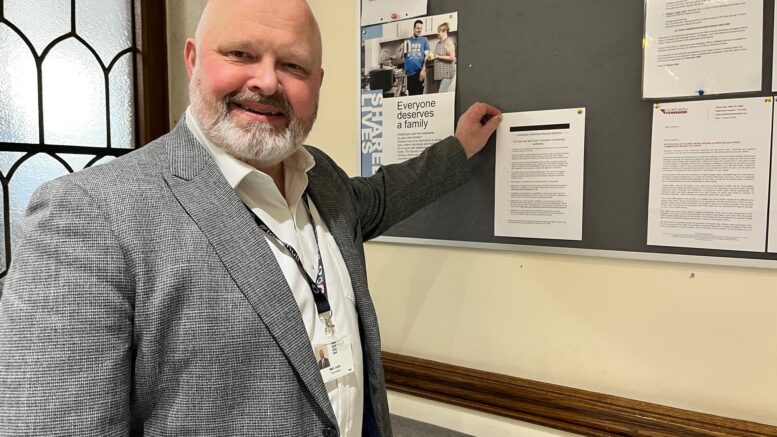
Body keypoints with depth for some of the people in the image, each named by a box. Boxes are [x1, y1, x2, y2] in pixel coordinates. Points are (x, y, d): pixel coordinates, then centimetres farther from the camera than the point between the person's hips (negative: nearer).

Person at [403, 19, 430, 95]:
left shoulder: (424, 40, 5)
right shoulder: (408, 41, 11)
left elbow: (426, 56, -1)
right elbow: (402, 56, 12)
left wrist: (423, 70, -12)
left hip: (419, 71, -2)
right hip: (409, 71, 3)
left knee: (418, 94, -1)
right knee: (410, 94, 7)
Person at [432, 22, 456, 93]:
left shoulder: (449, 42, -8)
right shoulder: (438, 42, 15)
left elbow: (452, 57, -15)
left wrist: (438, 56, -16)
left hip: (447, 73, -8)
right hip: (440, 73, 8)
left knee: (442, 93, -15)